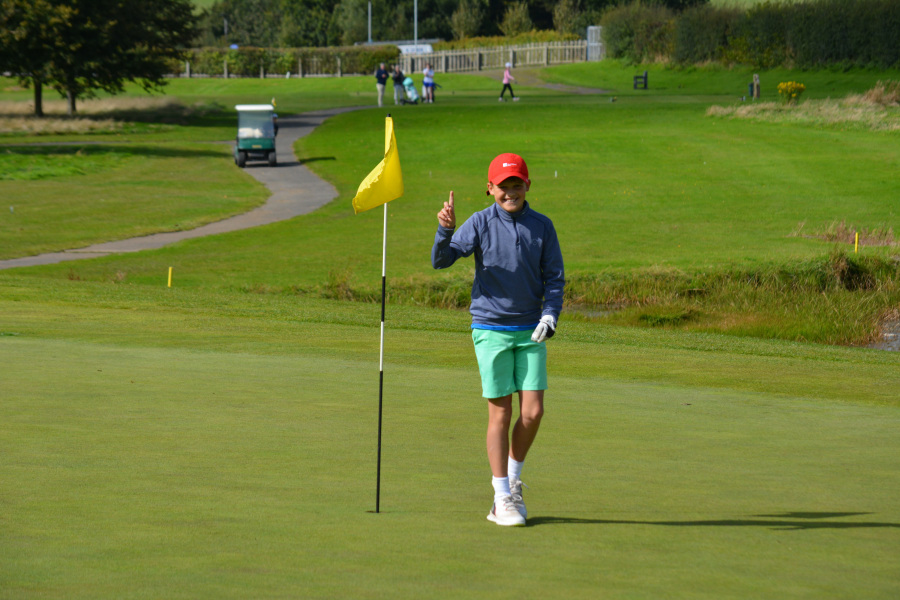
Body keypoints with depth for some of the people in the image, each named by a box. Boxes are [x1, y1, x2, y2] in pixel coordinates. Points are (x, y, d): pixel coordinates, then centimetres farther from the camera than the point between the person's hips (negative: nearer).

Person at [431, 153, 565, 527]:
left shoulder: (542, 227, 3)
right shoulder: (480, 224, -4)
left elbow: (555, 278, 6)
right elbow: (440, 261, -11)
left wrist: (550, 315, -10)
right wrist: (445, 230, -30)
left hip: (531, 332, 2)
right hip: (491, 330, -2)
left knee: (533, 412, -3)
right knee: (500, 414, -1)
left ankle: (514, 479, 22)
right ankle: (502, 498, 8)